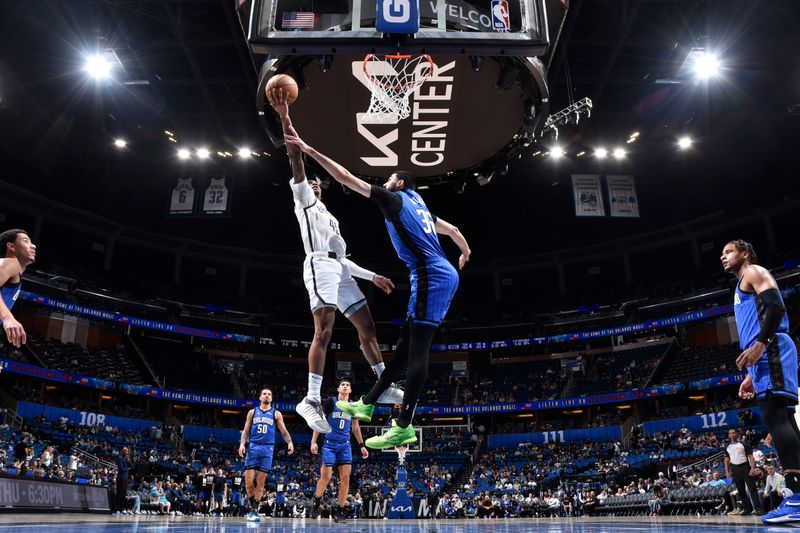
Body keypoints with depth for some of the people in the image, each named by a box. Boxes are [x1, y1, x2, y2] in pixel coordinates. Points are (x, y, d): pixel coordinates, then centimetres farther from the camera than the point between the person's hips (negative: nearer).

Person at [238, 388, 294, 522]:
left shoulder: (276, 414, 10)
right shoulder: (252, 412, 13)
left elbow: (284, 431, 6)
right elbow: (246, 431, 11)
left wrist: (289, 442, -11)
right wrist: (242, 443, -5)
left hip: (267, 449, 0)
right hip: (252, 447, 0)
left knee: (260, 482, 0)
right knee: (249, 481, -6)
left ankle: (254, 510, 8)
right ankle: (252, 506, 14)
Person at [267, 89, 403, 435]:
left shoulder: (329, 217, 35)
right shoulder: (303, 201, 15)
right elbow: (297, 162, 0)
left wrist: (373, 276, 27)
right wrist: (285, 121, -11)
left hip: (339, 271, 8)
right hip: (319, 267, -8)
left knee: (367, 327, 6)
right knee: (324, 330, -21)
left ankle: (385, 387, 13)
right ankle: (312, 400, -25)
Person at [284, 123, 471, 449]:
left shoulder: (395, 199, -2)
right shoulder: (419, 207, 23)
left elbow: (346, 178, -5)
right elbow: (451, 229, 36)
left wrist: (308, 150, -2)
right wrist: (465, 252, 56)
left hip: (432, 277, -10)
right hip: (441, 276, 10)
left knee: (417, 351, -12)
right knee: (406, 344, 11)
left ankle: (404, 426, -12)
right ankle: (367, 404, 21)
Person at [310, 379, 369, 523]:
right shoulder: (331, 402, -4)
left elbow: (355, 427, 17)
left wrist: (362, 445, 11)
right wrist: (314, 441, -11)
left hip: (345, 445, 3)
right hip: (330, 444, -3)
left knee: (345, 477, -6)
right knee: (326, 477, -7)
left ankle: (340, 511, 2)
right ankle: (316, 500, 21)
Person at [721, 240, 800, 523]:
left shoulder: (754, 272, 4)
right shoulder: (743, 287, 31)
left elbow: (776, 307, -14)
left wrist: (760, 344, -23)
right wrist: (751, 376, 26)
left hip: (771, 349, -10)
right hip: (765, 353, 10)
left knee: (775, 416, -19)